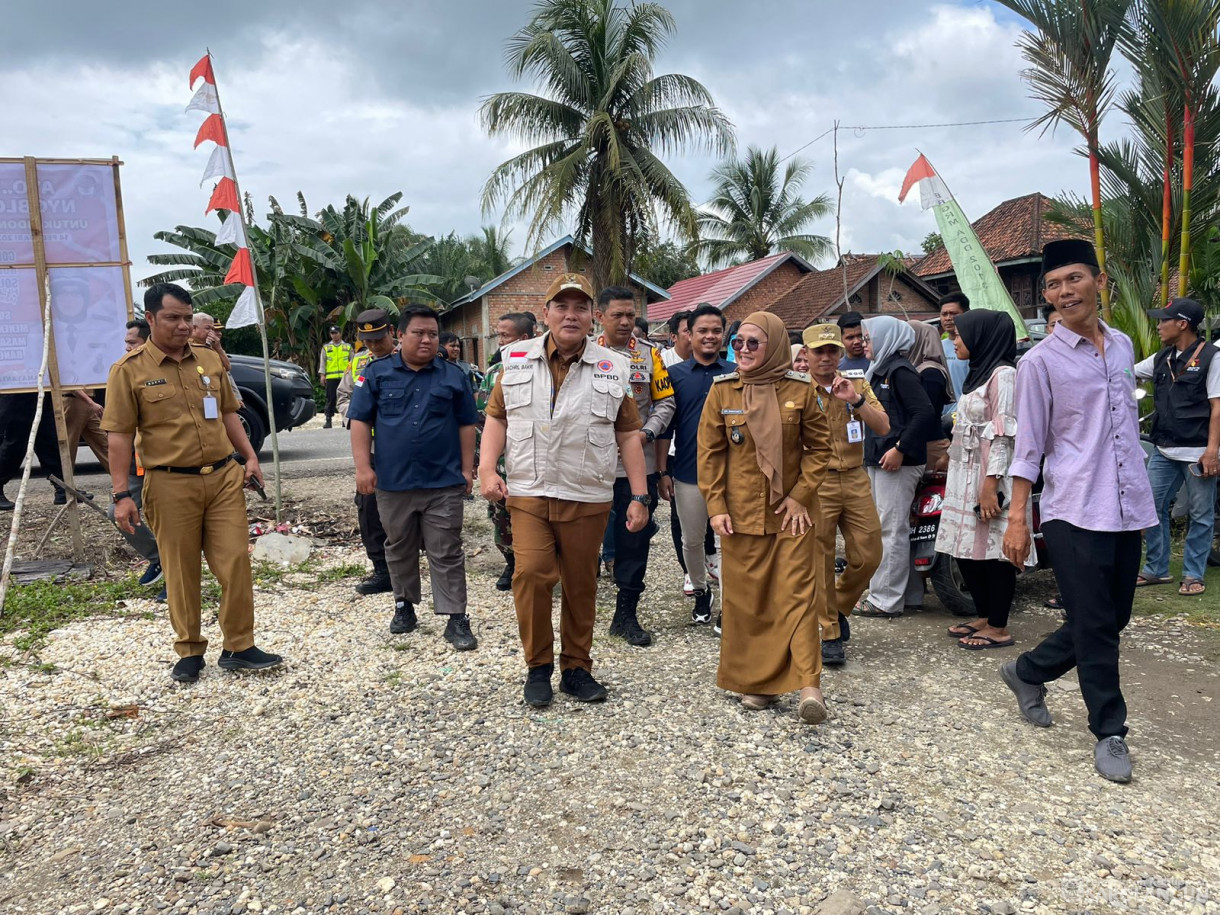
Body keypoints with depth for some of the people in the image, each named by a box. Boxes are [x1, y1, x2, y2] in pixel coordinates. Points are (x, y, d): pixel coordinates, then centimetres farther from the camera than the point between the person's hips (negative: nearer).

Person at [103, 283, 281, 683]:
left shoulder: (209, 359, 9)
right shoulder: (129, 370, -4)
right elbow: (119, 435, -6)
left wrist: (249, 456, 8)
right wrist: (121, 494, -11)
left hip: (224, 477, 4)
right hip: (171, 485, -3)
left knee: (235, 563, 1)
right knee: (181, 573, 6)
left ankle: (239, 648, 13)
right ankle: (189, 651, 22)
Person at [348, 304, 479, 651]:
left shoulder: (453, 376, 5)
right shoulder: (377, 373, 2)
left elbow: (466, 425, 8)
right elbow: (360, 421, 1)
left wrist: (467, 468, 3)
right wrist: (363, 467, -7)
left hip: (443, 482, -1)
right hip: (392, 481, 1)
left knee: (446, 553, 1)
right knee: (399, 550, 15)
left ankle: (456, 618, 5)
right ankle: (404, 605, 32)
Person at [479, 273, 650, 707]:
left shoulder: (613, 369, 3)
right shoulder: (516, 361, 5)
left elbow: (628, 433, 5)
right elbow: (497, 416, 11)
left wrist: (639, 496, 1)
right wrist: (487, 469, -3)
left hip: (588, 499, 0)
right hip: (528, 494, 0)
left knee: (580, 585, 8)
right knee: (531, 575, -10)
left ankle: (576, 667, 25)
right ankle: (538, 666, 10)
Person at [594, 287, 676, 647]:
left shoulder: (650, 353, 6)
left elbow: (664, 401, 5)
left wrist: (647, 434, -10)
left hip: (639, 462, 1)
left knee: (636, 539, 6)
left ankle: (626, 614, 18)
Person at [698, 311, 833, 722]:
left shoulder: (799, 390, -1)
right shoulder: (722, 390, 1)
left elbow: (820, 447, 4)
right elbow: (710, 453, 2)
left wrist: (800, 495, -5)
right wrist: (716, 506, -4)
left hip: (790, 512, -1)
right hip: (740, 513, 1)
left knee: (797, 593, -4)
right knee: (745, 598, 6)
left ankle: (808, 684, -2)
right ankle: (755, 682, 19)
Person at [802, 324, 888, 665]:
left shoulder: (858, 384, 8)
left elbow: (883, 428, -1)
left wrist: (856, 400, -14)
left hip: (855, 480, 4)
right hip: (815, 483, -4)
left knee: (868, 555, 7)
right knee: (819, 560, 0)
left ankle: (839, 607, 32)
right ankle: (829, 633, 13)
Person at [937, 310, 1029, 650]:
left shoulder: (1003, 374, -11)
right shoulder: (978, 372, 17)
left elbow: (1003, 434, -17)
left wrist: (991, 484, -21)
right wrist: (950, 457, 19)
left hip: (988, 475, -9)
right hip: (965, 474, 9)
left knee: (991, 549, -3)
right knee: (966, 550, 12)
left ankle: (998, 628, 7)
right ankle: (984, 617, 24)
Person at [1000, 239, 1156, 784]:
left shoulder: (1123, 347, 10)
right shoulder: (1040, 362, -6)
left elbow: (1128, 424, 19)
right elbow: (1029, 447, -6)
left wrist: (1139, 491, 17)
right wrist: (1016, 518, -9)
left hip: (1129, 508, 6)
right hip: (1074, 512, -6)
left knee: (1113, 619, 12)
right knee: (1095, 626, -1)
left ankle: (1028, 672, 33)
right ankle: (1109, 734, 15)